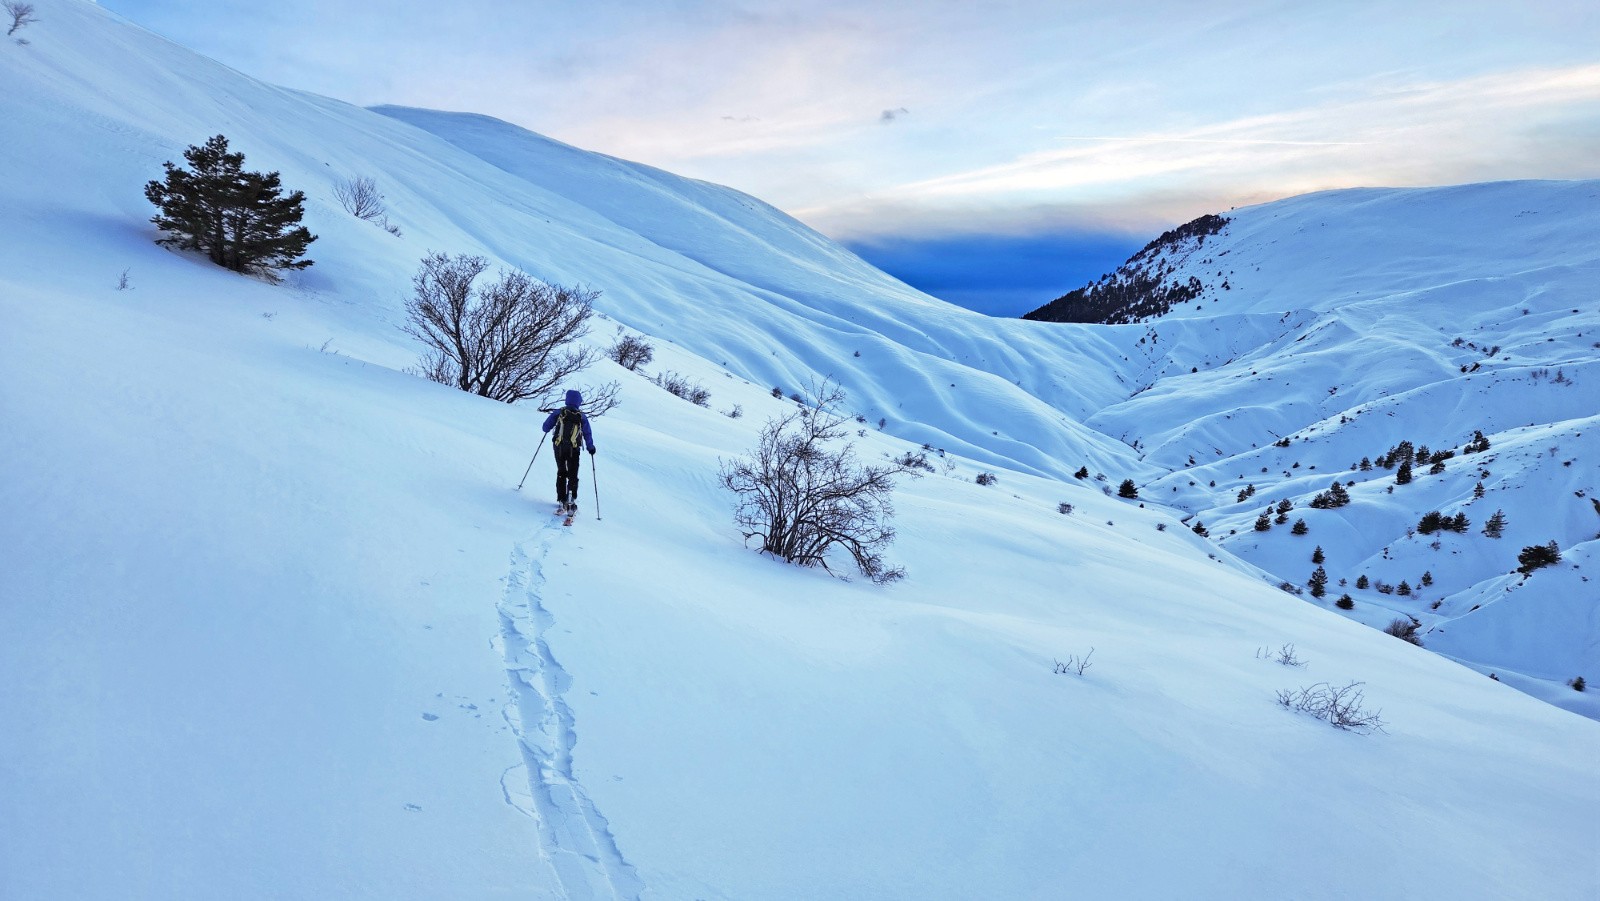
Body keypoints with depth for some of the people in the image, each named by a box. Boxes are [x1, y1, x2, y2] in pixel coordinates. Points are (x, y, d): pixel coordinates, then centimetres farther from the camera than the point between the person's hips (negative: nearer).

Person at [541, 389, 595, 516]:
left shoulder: (558, 413, 0)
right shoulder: (582, 417, 2)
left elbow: (545, 427, 4)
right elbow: (587, 434, 3)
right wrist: (591, 448, 16)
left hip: (559, 447, 1)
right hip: (573, 450, -1)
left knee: (561, 473, 16)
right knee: (573, 475, 7)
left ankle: (562, 501, 9)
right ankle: (571, 499, -13)